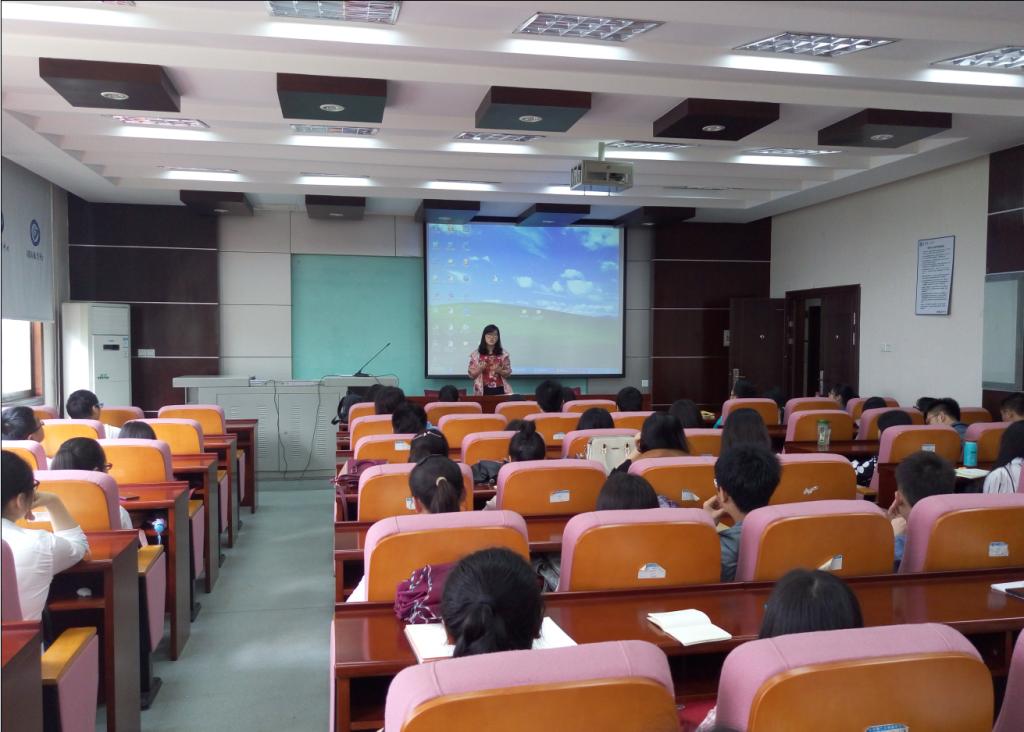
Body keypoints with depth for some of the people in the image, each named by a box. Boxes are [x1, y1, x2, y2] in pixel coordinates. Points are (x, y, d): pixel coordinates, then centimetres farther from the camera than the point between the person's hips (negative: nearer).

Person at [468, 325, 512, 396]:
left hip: (500, 390, 1)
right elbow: (471, 375, 3)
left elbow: (508, 373, 4)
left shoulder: (504, 354, 4)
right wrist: (479, 369, -14)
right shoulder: (476, 354, 2)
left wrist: (499, 370, -14)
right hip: (482, 391, -1)